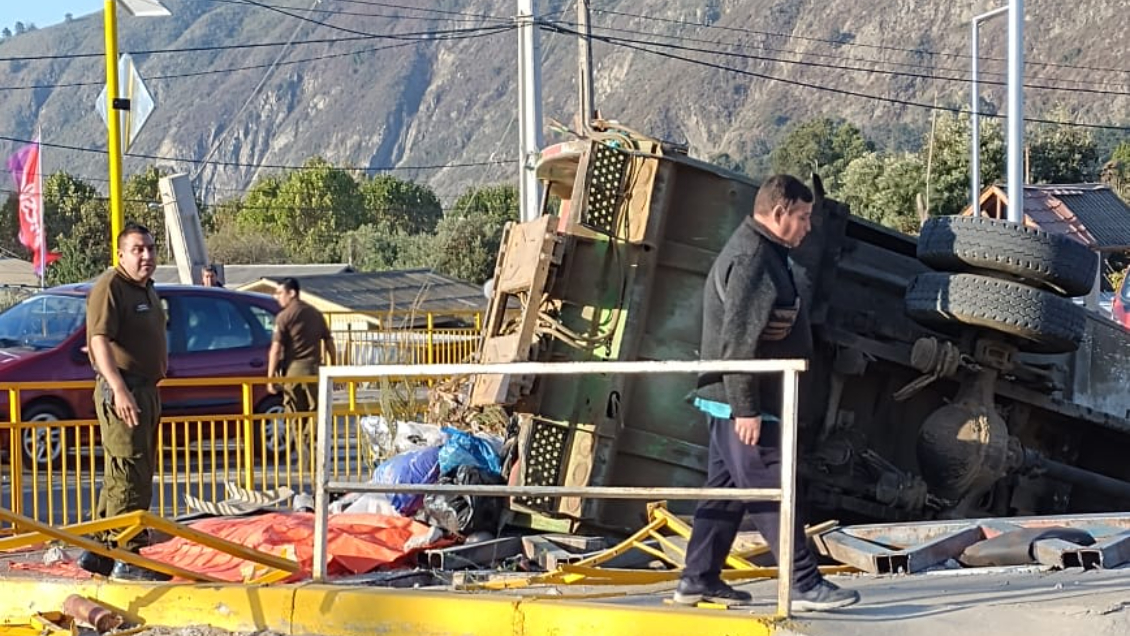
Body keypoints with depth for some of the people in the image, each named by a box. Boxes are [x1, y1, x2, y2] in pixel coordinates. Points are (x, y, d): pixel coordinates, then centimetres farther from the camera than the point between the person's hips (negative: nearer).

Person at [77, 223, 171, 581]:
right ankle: (127, 558, -11)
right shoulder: (111, 287, -12)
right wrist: (119, 389, -31)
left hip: (146, 390, 10)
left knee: (121, 477, 13)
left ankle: (99, 552, 20)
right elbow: (100, 340, -22)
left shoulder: (147, 289, 18)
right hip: (121, 392, -10)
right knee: (130, 477, -12)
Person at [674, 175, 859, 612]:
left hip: (730, 400, 11)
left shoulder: (762, 253, 17)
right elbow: (737, 341, -24)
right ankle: (805, 585, -8)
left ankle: (698, 579, 18)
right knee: (772, 492, -9)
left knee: (725, 489, 14)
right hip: (742, 402, -11)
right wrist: (745, 408, -25)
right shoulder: (752, 259, -18)